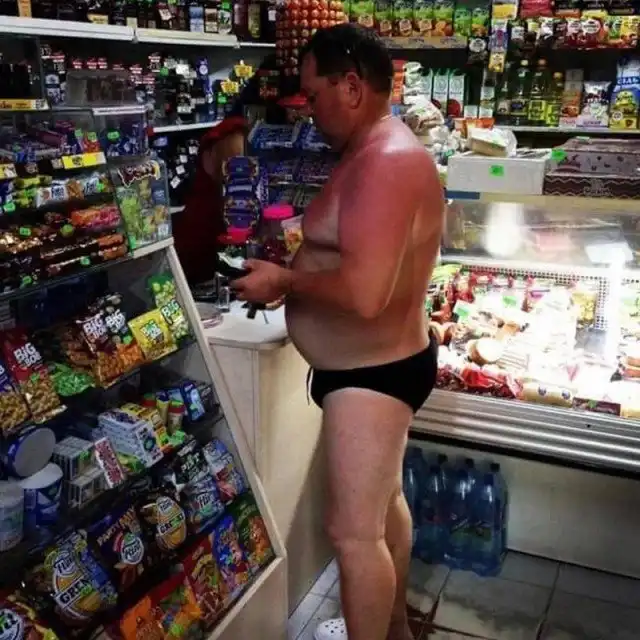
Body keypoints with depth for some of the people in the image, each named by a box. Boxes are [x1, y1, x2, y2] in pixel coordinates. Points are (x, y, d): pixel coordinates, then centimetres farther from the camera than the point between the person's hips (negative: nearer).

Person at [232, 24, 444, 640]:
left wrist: (283, 281, -20)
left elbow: (364, 293, -34)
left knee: (353, 531, -2)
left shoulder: (388, 161, -25)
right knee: (384, 501, 24)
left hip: (373, 373, -11)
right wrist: (291, 268, 2)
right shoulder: (372, 153, 8)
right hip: (373, 367, 11)